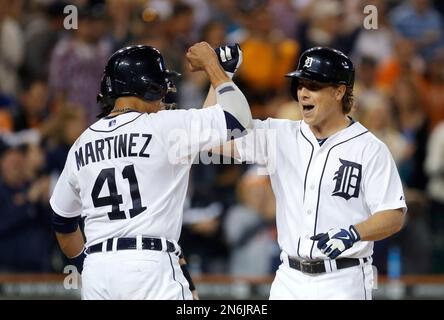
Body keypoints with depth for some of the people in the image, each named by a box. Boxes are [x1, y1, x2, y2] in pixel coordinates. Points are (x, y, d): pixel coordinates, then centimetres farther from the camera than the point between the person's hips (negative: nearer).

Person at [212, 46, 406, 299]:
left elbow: (394, 216, -8)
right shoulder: (280, 136, 8)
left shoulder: (369, 149, -5)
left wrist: (352, 234, -26)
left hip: (344, 285, -4)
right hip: (289, 280, 4)